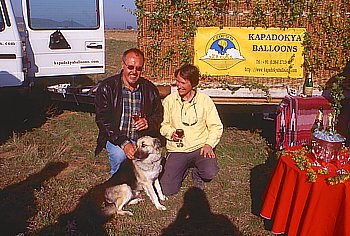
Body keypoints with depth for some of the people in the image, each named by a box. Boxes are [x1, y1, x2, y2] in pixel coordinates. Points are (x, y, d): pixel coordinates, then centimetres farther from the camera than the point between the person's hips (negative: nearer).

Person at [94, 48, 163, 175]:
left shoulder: (150, 89, 5)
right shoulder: (106, 87, -4)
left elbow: (158, 115, 13)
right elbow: (103, 120, -11)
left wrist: (148, 122, -14)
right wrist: (124, 143, -23)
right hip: (116, 138, -2)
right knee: (119, 155, -32)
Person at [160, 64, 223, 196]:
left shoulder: (205, 101, 0)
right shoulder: (169, 100, 3)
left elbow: (216, 126, 2)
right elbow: (163, 124, 11)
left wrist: (209, 144, -14)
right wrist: (171, 133, -10)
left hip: (200, 147, 0)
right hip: (176, 150, 1)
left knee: (210, 172, -30)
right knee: (167, 190, -14)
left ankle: (197, 174, 10)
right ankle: (183, 169, 20)